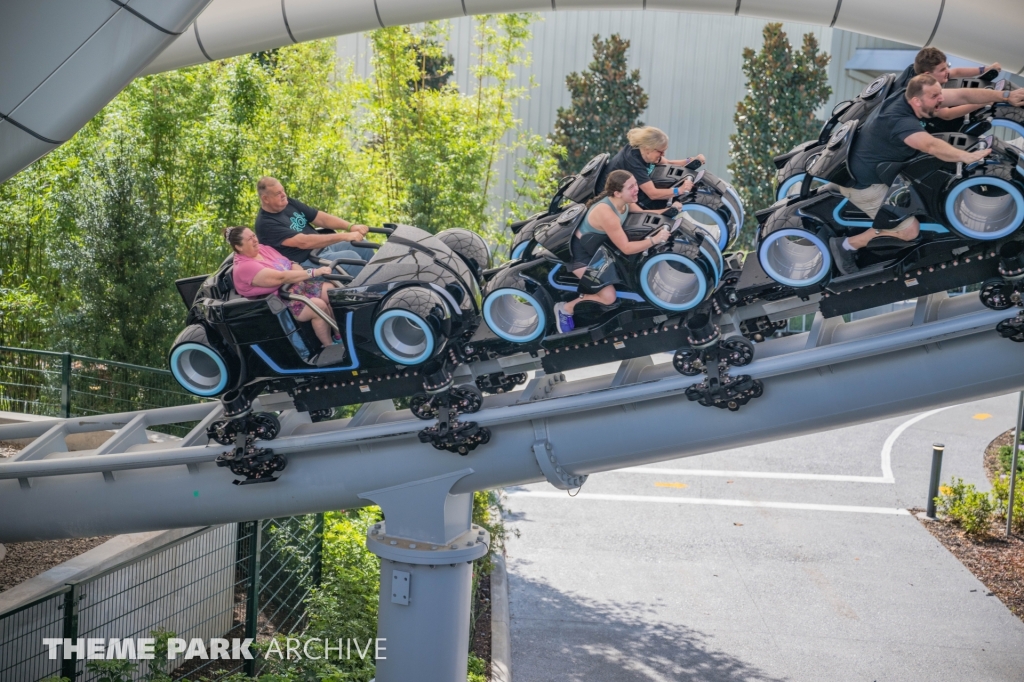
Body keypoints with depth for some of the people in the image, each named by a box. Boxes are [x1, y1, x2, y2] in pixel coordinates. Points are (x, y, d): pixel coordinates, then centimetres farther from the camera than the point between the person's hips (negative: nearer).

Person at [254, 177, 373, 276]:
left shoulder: (289, 203, 6)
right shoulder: (265, 224, -18)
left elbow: (322, 218, 6)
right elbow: (303, 242, -26)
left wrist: (351, 227, -10)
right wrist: (344, 236, -29)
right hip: (306, 262, -9)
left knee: (363, 247, 4)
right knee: (351, 257, -24)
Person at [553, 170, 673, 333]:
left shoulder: (624, 202, -11)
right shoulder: (606, 212, -36)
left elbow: (643, 214, 7)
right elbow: (626, 248, -34)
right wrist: (655, 239, -32)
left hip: (597, 248, 9)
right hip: (581, 254, -9)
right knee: (608, 297, -15)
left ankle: (588, 293, 29)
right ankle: (565, 309, 1)